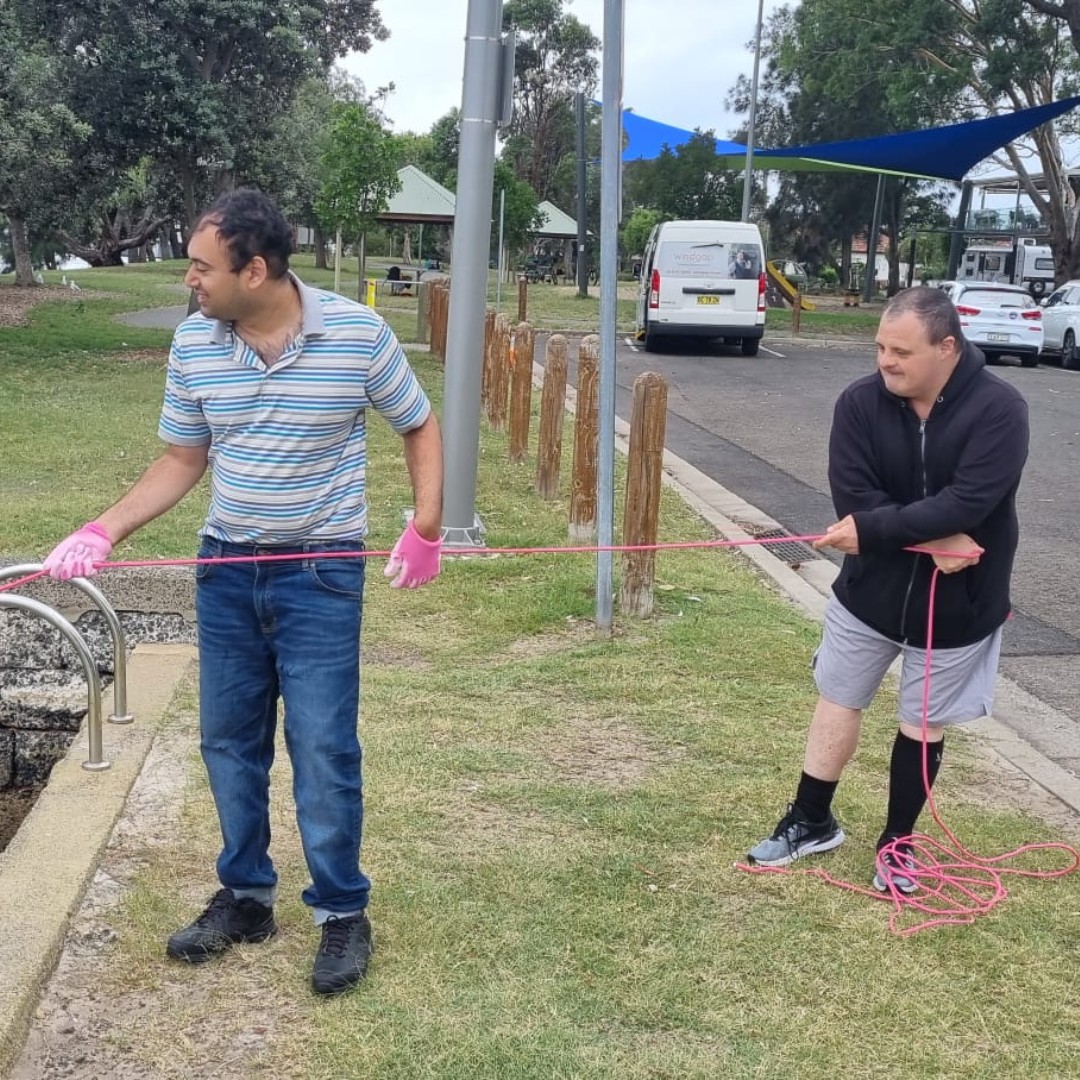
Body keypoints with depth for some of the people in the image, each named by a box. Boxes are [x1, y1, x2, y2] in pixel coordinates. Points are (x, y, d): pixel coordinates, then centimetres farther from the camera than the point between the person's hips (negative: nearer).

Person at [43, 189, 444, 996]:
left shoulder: (358, 333, -13)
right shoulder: (193, 345, -3)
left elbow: (420, 426, 1)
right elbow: (182, 461, 7)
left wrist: (426, 529, -8)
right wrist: (103, 531, -4)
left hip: (321, 574, -4)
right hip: (225, 569, 4)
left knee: (323, 748, -2)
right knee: (229, 740, 11)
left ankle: (343, 913, 15)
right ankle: (245, 896, 28)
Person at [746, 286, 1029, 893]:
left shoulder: (999, 409, -19)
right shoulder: (862, 403, -11)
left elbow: (965, 504, -27)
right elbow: (854, 498, -18)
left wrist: (873, 530, -30)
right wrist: (929, 541, -27)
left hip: (957, 602, -2)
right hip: (870, 588, 2)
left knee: (925, 723, 11)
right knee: (839, 702, 13)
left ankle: (898, 841, 30)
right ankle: (812, 822, 32)